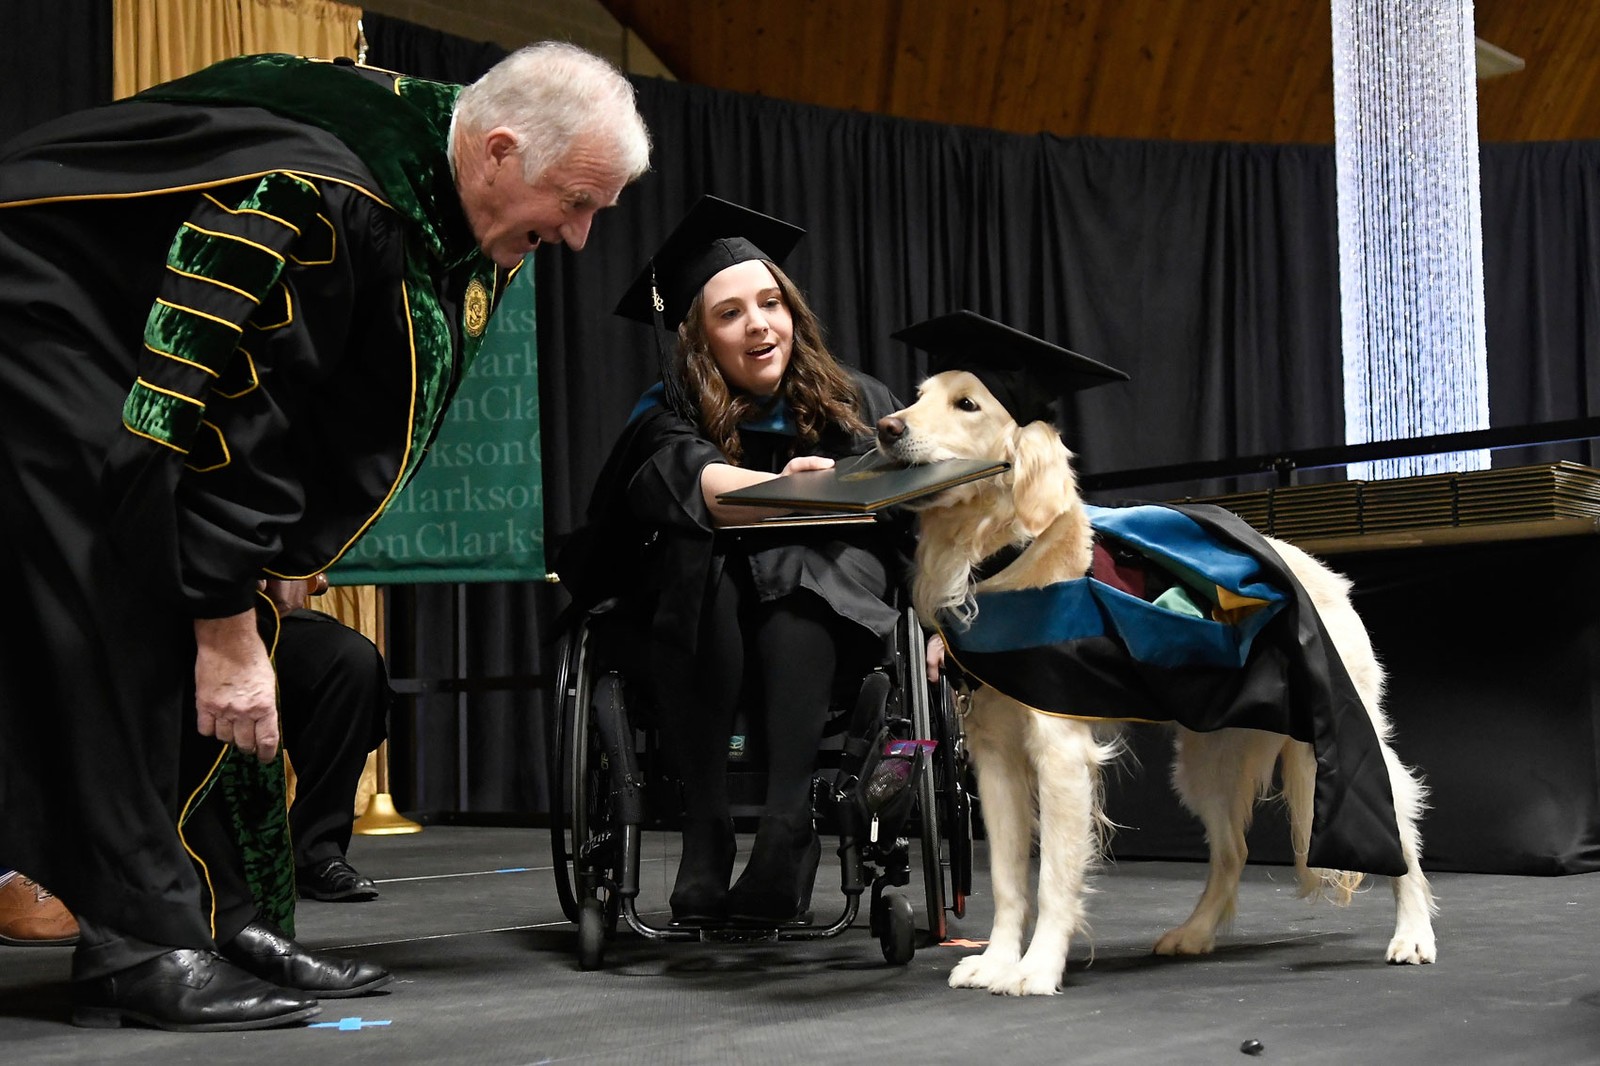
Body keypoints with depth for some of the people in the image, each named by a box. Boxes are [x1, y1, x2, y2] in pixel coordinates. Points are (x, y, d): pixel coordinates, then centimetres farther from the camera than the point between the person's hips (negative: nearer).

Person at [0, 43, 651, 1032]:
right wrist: (226, 629, -26)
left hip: (174, 336, 9)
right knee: (133, 636, -18)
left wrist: (284, 546, 7)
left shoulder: (460, 191, -5)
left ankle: (232, 922, 6)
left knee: (224, 627, 2)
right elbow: (206, 415, -31)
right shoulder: (311, 197, -34)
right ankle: (140, 942, -14)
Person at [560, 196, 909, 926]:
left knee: (795, 568, -32)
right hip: (707, 632, 0)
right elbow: (686, 477, -23)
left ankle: (786, 825, -45)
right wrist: (782, 490, -42)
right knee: (696, 557, -32)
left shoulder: (859, 405, 8)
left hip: (825, 621, 1)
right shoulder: (670, 414, 1)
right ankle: (703, 831, -36)